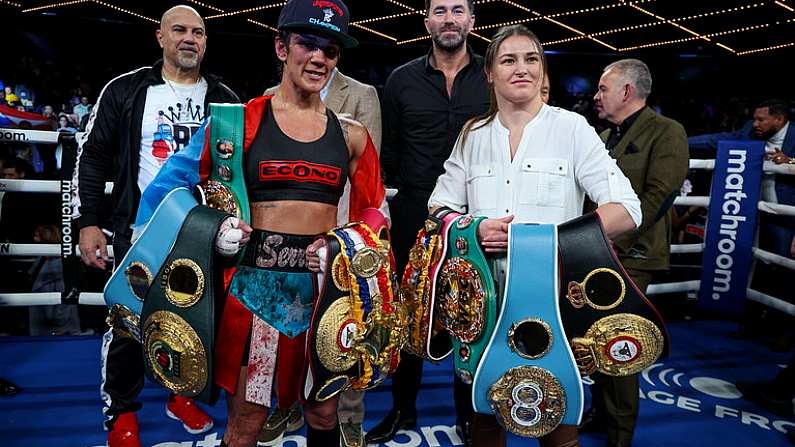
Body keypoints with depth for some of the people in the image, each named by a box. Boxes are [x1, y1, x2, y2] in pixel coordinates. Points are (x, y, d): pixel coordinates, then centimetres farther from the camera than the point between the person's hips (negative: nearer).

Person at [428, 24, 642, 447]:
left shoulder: (571, 128, -1)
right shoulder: (473, 136, 8)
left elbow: (626, 211, -7)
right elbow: (439, 208, 9)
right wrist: (474, 230, -12)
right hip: (485, 294, 3)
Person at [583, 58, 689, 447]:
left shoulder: (666, 132, -6)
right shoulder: (605, 137, 17)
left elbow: (658, 196, -17)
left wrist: (612, 239, -20)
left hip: (628, 257, -7)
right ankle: (601, 412, 31)